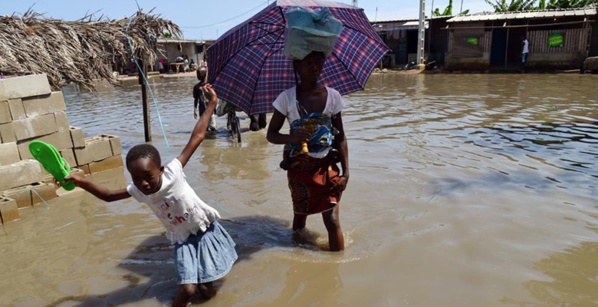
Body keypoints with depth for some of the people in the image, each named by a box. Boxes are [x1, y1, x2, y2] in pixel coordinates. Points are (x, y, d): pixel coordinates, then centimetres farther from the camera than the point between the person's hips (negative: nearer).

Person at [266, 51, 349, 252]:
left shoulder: (333, 96, -5)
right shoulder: (287, 98, -9)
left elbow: (340, 137, 1)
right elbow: (271, 135, -5)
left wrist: (346, 172, -5)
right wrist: (292, 138, -26)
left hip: (326, 166, 1)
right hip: (298, 166, 0)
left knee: (332, 221, -2)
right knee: (300, 214, 16)